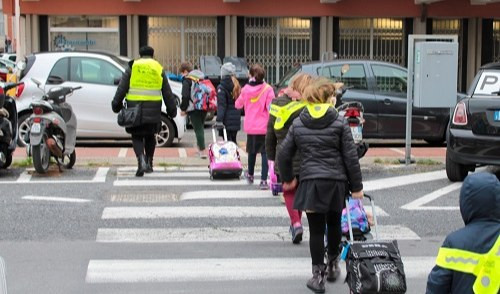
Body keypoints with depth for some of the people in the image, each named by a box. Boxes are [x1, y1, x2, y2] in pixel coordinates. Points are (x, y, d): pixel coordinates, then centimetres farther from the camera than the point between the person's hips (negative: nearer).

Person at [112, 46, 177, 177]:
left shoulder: (132, 67, 6)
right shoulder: (159, 69, 10)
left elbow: (122, 88, 2)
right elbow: (167, 92, 11)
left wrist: (116, 104, 6)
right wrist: (172, 109, 16)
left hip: (135, 106, -2)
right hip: (153, 108, 2)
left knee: (137, 136, 2)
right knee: (150, 136, 17)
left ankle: (141, 161, -19)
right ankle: (149, 163, 19)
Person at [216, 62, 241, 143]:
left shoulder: (221, 87, -11)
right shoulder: (236, 86, 9)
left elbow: (221, 105, -18)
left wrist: (219, 120, -21)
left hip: (227, 121, -6)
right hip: (236, 119, 6)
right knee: (233, 140, 16)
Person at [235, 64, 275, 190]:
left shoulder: (245, 89, -2)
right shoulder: (267, 89, -13)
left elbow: (238, 105, 12)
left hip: (250, 127, 4)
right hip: (264, 127, -3)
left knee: (252, 151, 22)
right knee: (265, 153, 2)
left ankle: (250, 175, 41)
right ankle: (263, 180, -6)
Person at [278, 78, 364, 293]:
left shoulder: (298, 124, 4)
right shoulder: (340, 123, -3)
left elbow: (284, 154, 6)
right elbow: (351, 157, -4)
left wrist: (287, 179, 22)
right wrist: (356, 186, 4)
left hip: (310, 182, 0)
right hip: (336, 182, 0)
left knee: (316, 229, 4)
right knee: (334, 224, 20)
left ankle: (318, 275, 5)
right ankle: (333, 265, 35)